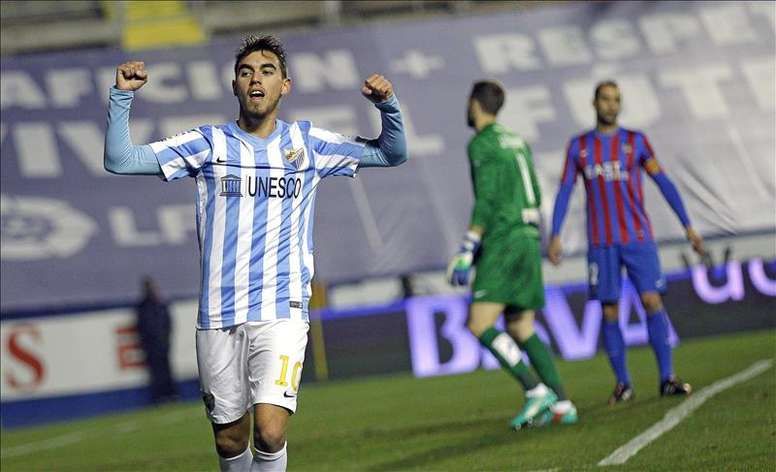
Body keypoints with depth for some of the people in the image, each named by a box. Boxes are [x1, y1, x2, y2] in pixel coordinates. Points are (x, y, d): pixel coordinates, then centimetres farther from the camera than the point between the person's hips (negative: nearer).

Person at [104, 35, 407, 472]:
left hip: (282, 312, -1)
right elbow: (120, 160, 1)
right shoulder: (209, 143, 6)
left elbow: (392, 154, 14)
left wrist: (388, 105, -5)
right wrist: (123, 96, -11)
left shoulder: (307, 141, 8)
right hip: (219, 316, 1)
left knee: (270, 433, -19)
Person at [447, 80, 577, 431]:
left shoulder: (482, 144, -7)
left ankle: (536, 391, -19)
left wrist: (466, 252, -17)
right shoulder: (516, 141, 20)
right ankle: (561, 405, 4)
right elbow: (535, 196, 22)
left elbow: (485, 201, -16)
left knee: (480, 326, -11)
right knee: (521, 330, 11)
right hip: (528, 240, 9)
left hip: (502, 242, -9)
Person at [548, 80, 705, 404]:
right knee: (609, 312, -1)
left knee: (652, 301, -11)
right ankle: (622, 384, 7)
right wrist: (555, 237, -2)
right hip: (601, 243, 1)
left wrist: (688, 226, -1)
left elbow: (663, 183, 4)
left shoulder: (635, 141, 6)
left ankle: (667, 379, -10)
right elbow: (564, 191, 8)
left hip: (638, 238, -1)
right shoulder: (579, 146, 8)